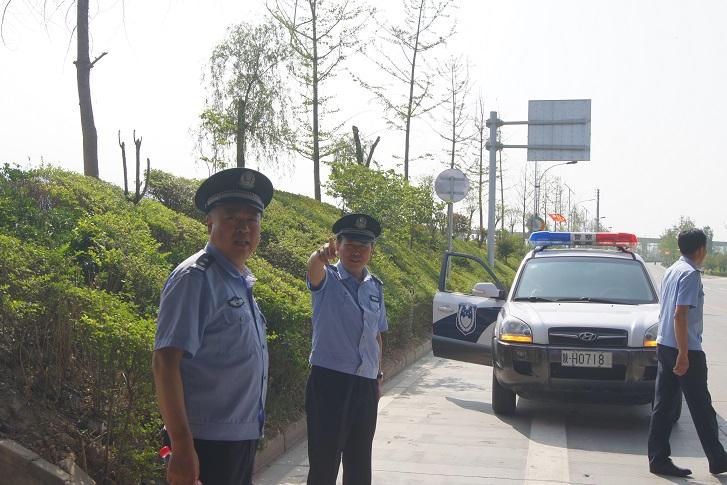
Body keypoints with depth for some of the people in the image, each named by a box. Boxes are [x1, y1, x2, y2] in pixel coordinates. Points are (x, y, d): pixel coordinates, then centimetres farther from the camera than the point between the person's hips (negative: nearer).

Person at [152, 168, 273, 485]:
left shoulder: (242, 281, 13)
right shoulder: (195, 278, -14)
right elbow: (165, 363, -20)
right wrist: (182, 448, -25)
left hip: (244, 437, 9)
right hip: (208, 443, -8)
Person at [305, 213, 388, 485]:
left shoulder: (375, 287, 11)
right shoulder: (327, 279, -5)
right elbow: (314, 270, -30)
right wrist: (320, 255, -52)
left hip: (366, 384, 5)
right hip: (329, 381, -5)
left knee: (360, 462, 14)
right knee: (325, 461, -3)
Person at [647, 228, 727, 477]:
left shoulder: (672, 270, 12)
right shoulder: (691, 274, -15)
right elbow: (680, 315, -22)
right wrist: (684, 354, -22)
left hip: (664, 346, 8)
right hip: (684, 349, -8)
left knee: (664, 405, 8)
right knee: (701, 407, 4)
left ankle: (658, 459, 9)